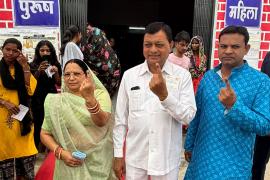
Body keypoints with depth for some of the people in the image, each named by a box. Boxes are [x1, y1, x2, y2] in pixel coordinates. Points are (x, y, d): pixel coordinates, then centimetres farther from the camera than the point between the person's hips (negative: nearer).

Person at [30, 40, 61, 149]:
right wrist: (39, 71, -21)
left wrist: (56, 72, -12)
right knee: (38, 125, -6)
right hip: (38, 99, -1)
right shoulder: (33, 65, 1)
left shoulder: (56, 64, 6)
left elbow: (59, 84, 6)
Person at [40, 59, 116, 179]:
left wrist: (90, 98, -37)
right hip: (70, 163, 1)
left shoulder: (100, 94, -7)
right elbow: (45, 134, 3)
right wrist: (60, 153, -11)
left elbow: (102, 122, -23)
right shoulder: (56, 101, -3)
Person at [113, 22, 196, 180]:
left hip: (167, 161, -1)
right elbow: (121, 119, 1)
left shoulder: (183, 76, -7)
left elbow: (188, 116, -12)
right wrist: (118, 154, 2)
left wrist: (164, 95, -26)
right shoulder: (129, 75, -3)